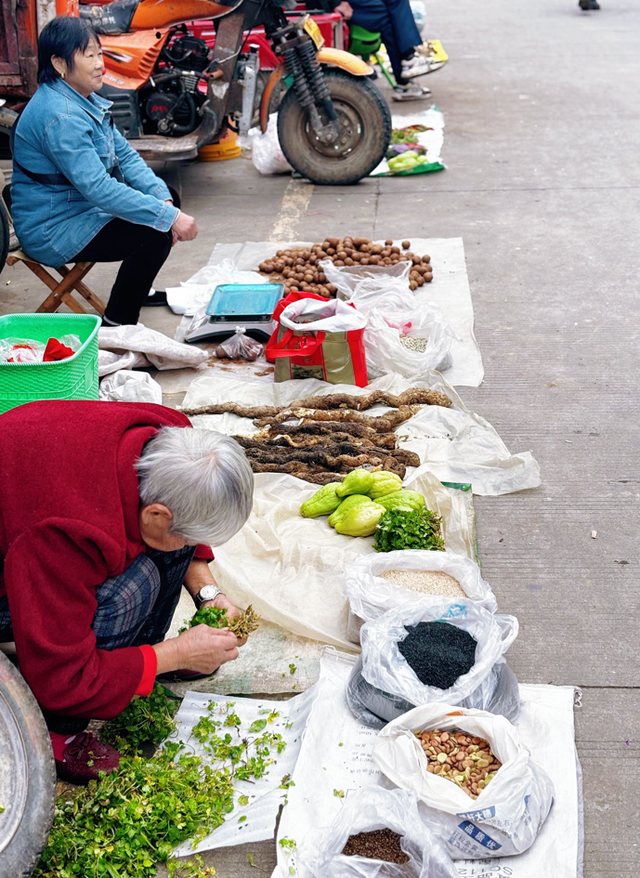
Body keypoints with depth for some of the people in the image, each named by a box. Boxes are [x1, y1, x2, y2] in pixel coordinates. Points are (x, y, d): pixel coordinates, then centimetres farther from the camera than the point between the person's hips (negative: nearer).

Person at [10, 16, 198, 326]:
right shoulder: (59, 116, -26)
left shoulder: (86, 100, 6)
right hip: (52, 230, -10)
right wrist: (169, 217, -32)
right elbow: (99, 188, -33)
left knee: (163, 197, 16)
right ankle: (115, 329, -10)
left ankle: (137, 288, 27)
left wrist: (163, 199, -11)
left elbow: (125, 155, 6)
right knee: (155, 236, -23)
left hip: (82, 206, 10)